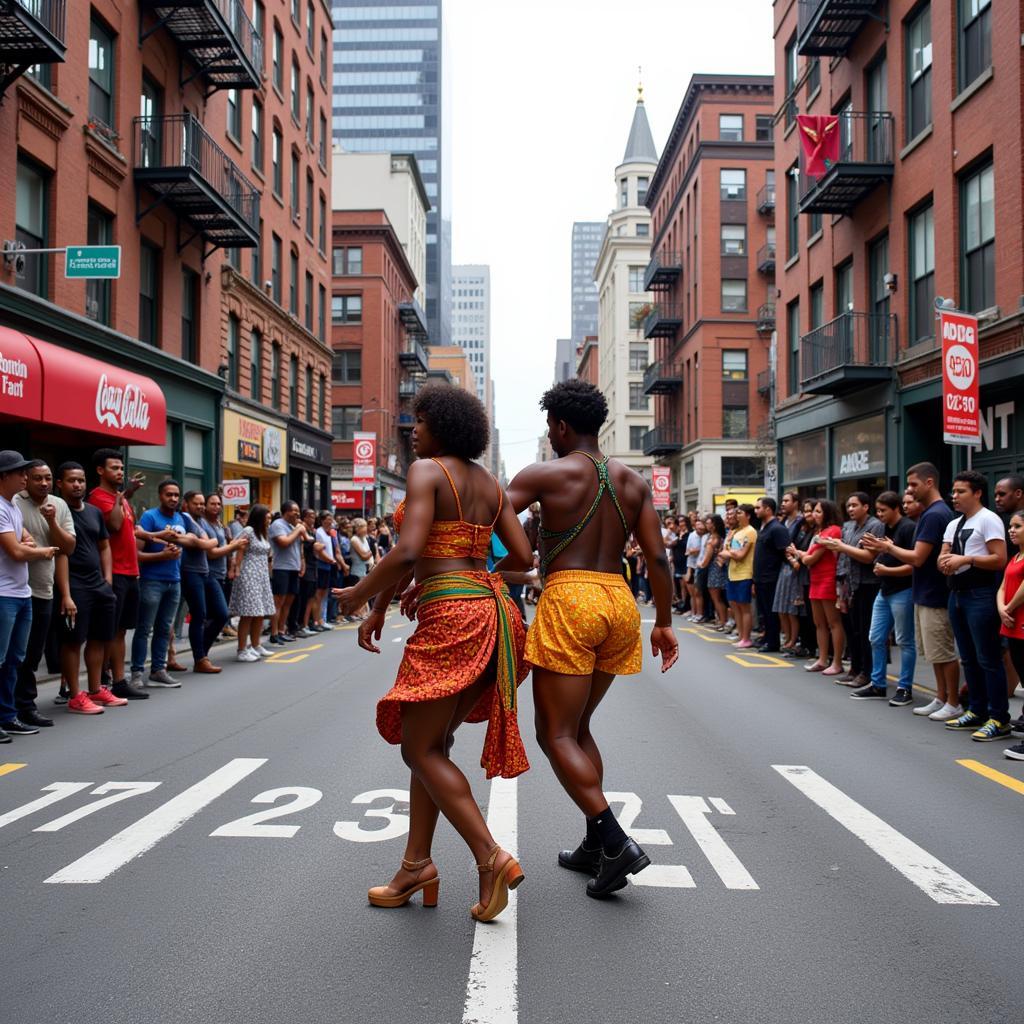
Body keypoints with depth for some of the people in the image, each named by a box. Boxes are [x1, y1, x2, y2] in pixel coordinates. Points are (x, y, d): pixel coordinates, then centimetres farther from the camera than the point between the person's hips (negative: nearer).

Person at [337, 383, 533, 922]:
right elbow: (523, 556, 12)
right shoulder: (490, 484, 16)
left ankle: (492, 858, -2)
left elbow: (407, 552, -19)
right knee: (432, 742, 15)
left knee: (420, 748, 2)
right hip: (491, 608, 9)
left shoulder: (426, 470, -7)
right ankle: (416, 864, 19)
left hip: (449, 615, -9)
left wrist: (361, 595, -3)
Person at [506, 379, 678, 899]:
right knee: (577, 726, 20)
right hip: (619, 603, 7)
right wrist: (664, 622, 14)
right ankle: (595, 845, 21)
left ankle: (616, 842, -10)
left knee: (555, 734, 1)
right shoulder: (632, 481, 12)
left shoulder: (546, 474, -2)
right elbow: (657, 557, 7)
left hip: (568, 601, -6)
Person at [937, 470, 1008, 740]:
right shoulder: (953, 525, 17)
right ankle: (978, 711, 23)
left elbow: (999, 559, -14)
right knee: (968, 658, 14)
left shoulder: (988, 520, -7)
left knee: (988, 659, -7)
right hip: (957, 593, 9)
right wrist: (944, 561, -7)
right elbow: (942, 559, 15)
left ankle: (999, 719, -3)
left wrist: (966, 559, -20)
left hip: (981, 595, -9)